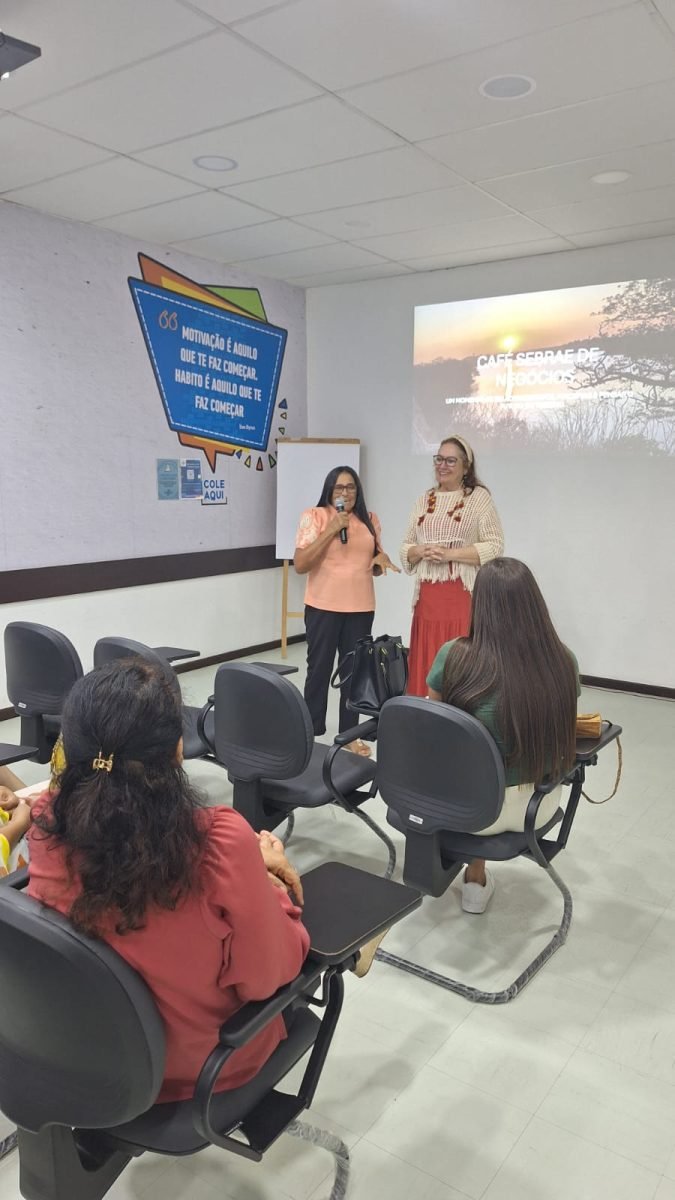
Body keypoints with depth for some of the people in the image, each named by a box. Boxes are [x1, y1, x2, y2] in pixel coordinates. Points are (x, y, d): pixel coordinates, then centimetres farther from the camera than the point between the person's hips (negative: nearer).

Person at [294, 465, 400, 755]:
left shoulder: (370, 520, 10)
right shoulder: (314, 516, -4)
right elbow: (300, 565, -11)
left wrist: (381, 560, -4)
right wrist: (330, 531, -16)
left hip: (361, 608, 3)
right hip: (323, 607, -3)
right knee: (319, 668, 4)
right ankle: (313, 732, 15)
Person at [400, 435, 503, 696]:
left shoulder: (479, 497, 0)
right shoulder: (424, 500, 15)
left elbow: (494, 547, -7)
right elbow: (405, 548, 16)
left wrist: (450, 554, -15)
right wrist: (421, 552, -7)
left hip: (464, 596, -4)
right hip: (427, 596, 5)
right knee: (426, 666, 5)